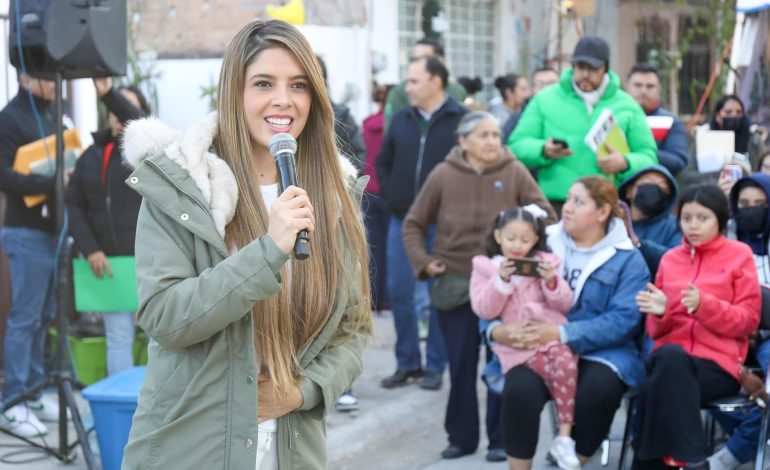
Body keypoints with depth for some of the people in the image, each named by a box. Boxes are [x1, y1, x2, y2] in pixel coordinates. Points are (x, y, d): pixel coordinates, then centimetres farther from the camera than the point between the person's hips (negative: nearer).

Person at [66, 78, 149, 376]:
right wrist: (89, 249, -7)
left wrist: (110, 94, -36)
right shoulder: (92, 155, 10)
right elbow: (73, 204, 5)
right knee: (118, 337, 5)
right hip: (110, 261, 3)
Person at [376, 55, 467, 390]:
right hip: (402, 220, 5)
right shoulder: (401, 120, 8)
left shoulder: (460, 120, -8)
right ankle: (407, 363, 17)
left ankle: (435, 365, 12)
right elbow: (383, 162, 19)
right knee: (398, 291, 6)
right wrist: (391, 197, 8)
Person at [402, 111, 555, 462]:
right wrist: (423, 261, -4)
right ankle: (461, 437, 17)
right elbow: (413, 225, 6)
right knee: (461, 364, 6)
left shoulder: (514, 173, -5)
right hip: (454, 285, 1)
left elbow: (547, 218, 0)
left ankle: (500, 438, 13)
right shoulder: (443, 175, -3)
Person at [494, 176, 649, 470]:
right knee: (519, 388, -30)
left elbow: (623, 320, -12)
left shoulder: (627, 259, 2)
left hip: (599, 353, -1)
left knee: (597, 391, -34)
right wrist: (495, 328, -16)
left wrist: (562, 333, -23)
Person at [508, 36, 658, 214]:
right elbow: (517, 145, 10)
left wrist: (625, 163, -10)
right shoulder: (545, 99, 12)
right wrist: (543, 150, -12)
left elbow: (648, 156, 12)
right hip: (554, 205, 0)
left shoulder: (627, 106, 13)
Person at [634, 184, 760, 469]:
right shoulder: (670, 259, 16)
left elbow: (748, 320, 0)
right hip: (669, 359, 3)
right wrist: (660, 312, -7)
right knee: (670, 356, -36)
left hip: (718, 364, -3)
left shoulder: (739, 255, 7)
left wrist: (703, 305, -16)